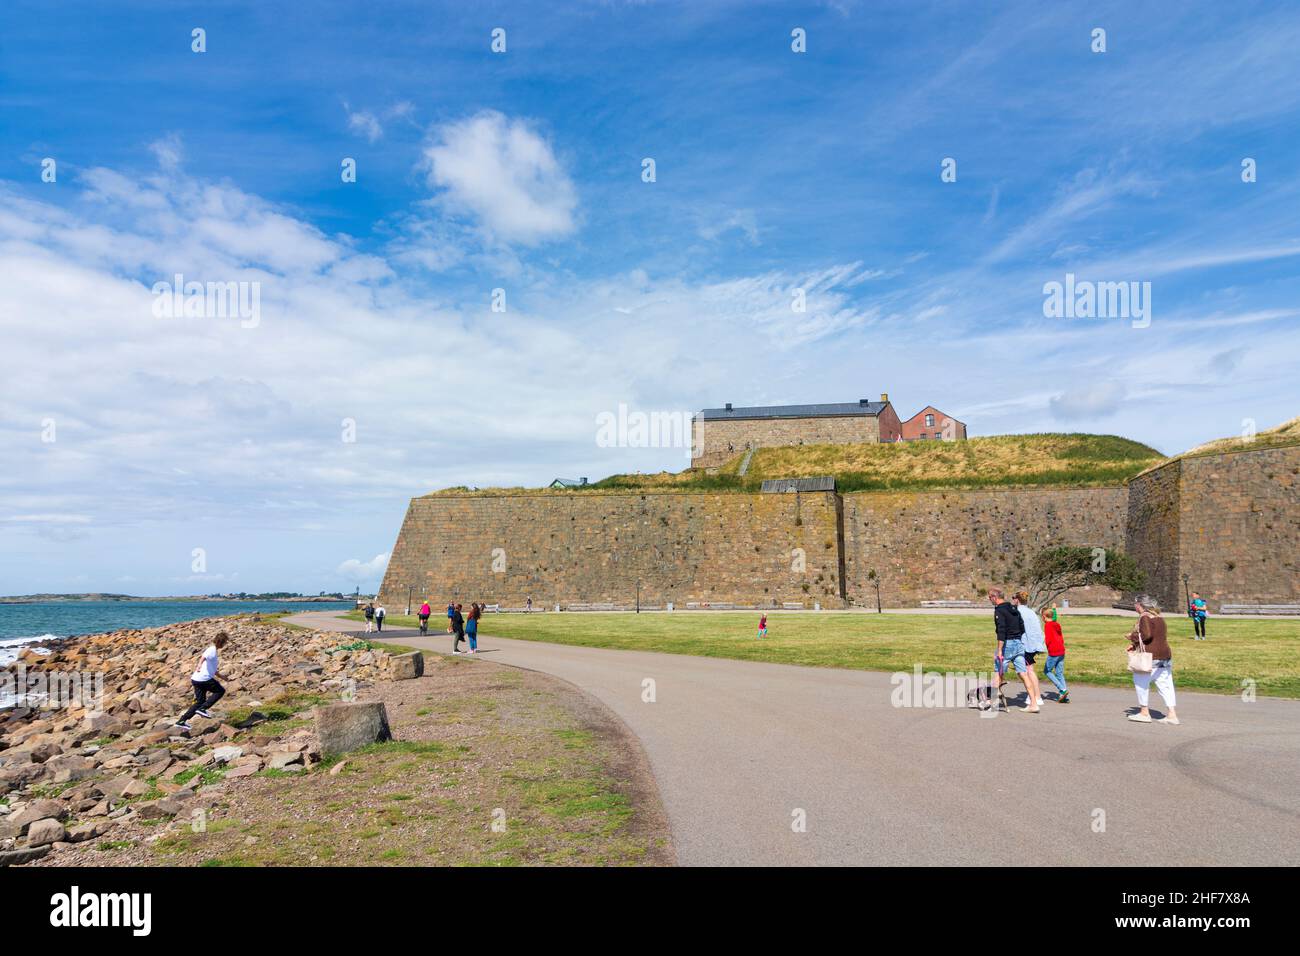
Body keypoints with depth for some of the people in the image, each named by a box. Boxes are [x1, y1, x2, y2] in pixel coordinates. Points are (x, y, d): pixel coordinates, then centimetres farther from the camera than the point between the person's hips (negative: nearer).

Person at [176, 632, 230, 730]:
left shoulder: (213, 650, 23)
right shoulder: (212, 650, -8)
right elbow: (203, 657, -31)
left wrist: (221, 676, 44)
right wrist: (199, 666, -50)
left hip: (197, 679, 9)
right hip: (204, 679, -9)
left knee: (199, 701, 14)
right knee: (220, 691, 5)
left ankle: (182, 721, 11)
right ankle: (202, 708, -3)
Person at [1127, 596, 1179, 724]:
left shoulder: (1145, 617, -11)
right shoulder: (1159, 617, 16)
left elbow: (1146, 635, -24)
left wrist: (1132, 636, -6)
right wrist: (1135, 644, 17)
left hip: (1151, 656, -8)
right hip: (1165, 654, 8)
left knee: (1141, 681, 4)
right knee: (1165, 684, 8)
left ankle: (1144, 713, 8)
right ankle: (1172, 715, 5)